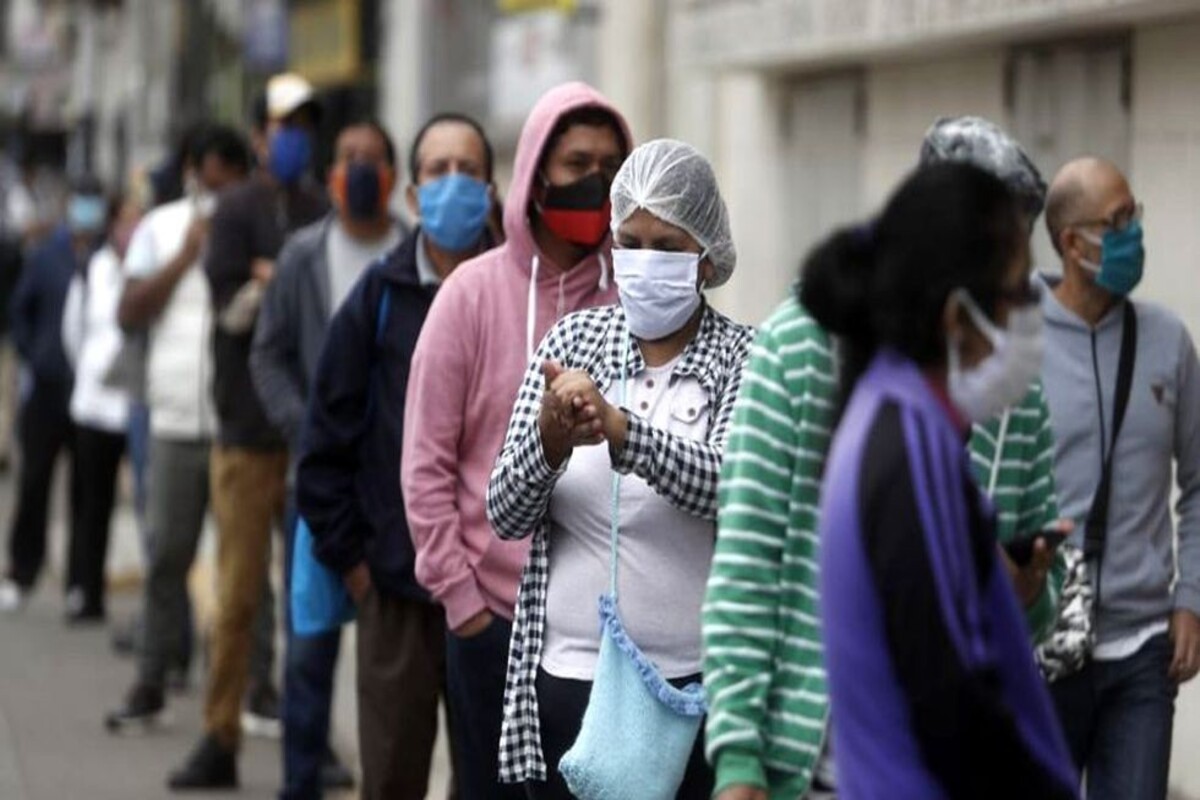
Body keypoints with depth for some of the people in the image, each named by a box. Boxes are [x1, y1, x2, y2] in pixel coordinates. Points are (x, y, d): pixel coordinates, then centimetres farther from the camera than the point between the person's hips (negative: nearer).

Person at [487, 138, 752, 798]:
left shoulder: (740, 358, -2)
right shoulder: (574, 339, 5)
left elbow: (729, 487, -20)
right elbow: (505, 515, 0)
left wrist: (617, 426, -34)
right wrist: (549, 441, -21)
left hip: (691, 683, -2)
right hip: (568, 673, 2)